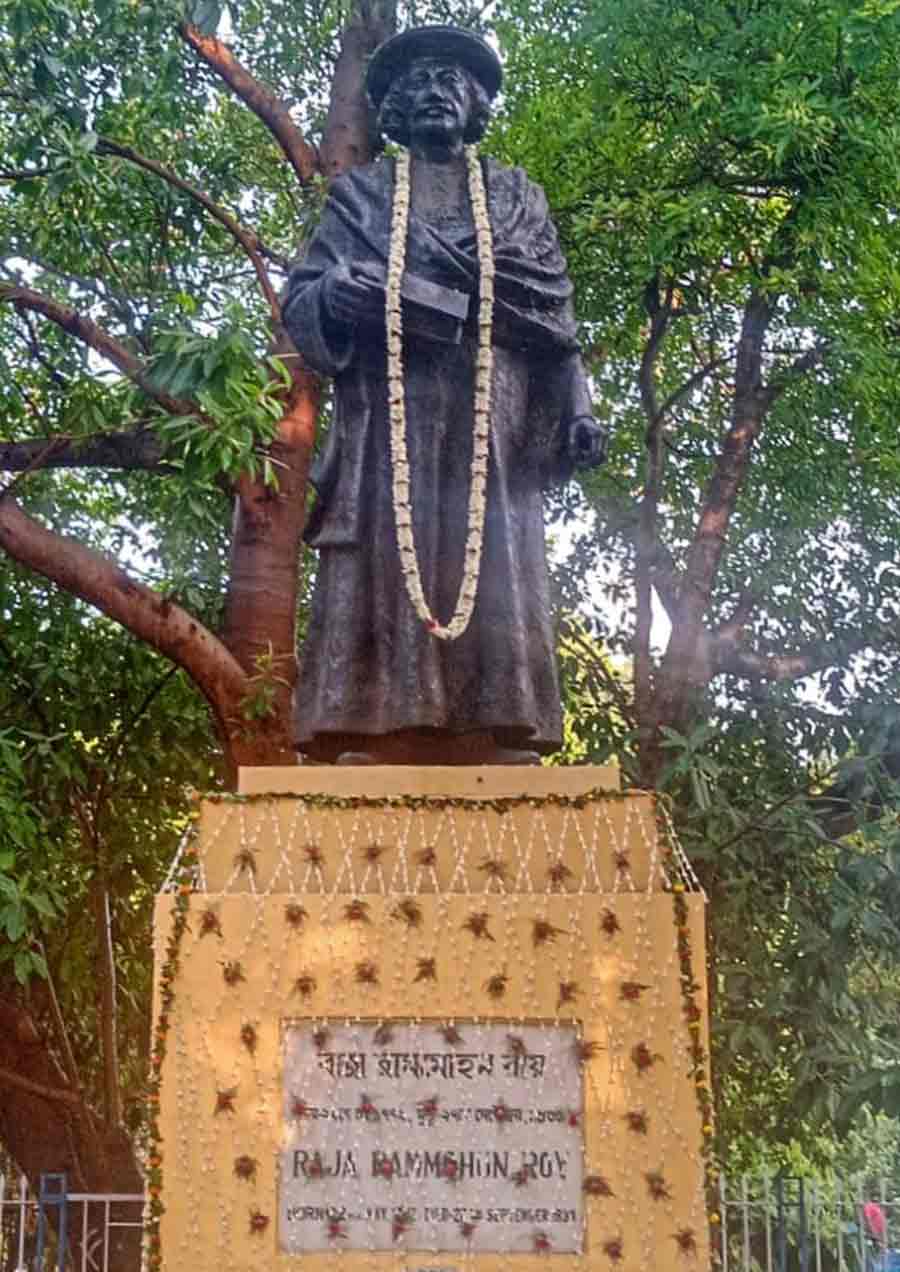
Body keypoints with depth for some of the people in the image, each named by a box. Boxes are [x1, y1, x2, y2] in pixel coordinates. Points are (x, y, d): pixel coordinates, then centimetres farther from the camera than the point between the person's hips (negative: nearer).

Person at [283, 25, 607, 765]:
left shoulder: (518, 198, 22)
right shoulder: (360, 194, 20)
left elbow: (555, 317, 15)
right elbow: (302, 299, 10)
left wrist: (578, 409, -1)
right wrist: (334, 295, -14)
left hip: (490, 431, 1)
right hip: (388, 425, -1)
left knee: (496, 589, -9)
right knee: (381, 585, -12)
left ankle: (505, 758, -12)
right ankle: (368, 764, -16)